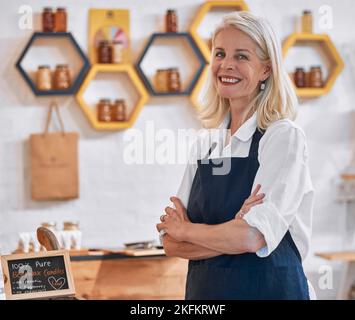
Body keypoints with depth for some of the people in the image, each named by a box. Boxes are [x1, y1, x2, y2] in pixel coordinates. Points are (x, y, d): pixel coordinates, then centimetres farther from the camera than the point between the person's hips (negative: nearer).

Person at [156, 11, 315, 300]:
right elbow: (172, 243, 0)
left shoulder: (283, 137, -12)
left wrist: (186, 230, -6)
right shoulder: (206, 144, 5)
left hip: (266, 287, -5)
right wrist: (233, 231, -17)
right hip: (202, 289, 5)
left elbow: (253, 237, -22)